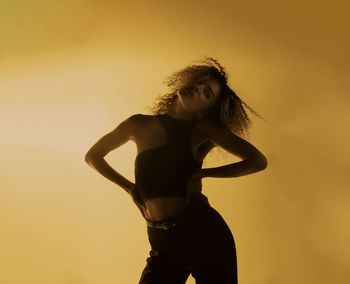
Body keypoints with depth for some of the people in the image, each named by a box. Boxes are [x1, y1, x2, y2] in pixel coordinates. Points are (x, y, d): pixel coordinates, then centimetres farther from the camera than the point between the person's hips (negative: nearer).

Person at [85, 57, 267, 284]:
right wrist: (129, 187, 8)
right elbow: (93, 156, 18)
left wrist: (202, 174, -9)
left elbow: (258, 161, -4)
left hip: (203, 233, -2)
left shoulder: (203, 129, 0)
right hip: (162, 243, 3)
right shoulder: (141, 125, 6)